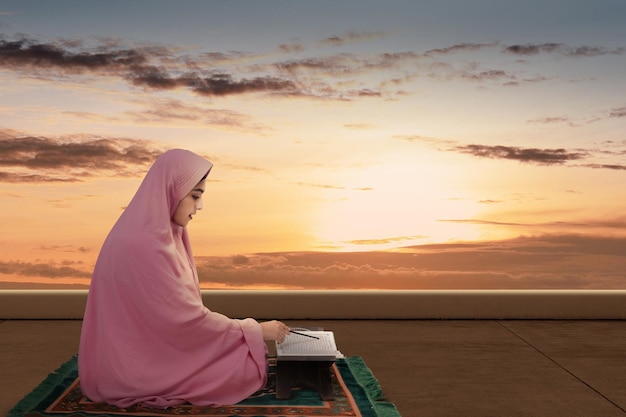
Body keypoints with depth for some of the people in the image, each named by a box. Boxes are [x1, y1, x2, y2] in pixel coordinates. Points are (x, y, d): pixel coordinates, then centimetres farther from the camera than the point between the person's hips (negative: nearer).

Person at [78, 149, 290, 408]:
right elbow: (186, 318, -22)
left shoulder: (152, 232, 5)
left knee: (237, 350, 11)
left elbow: (174, 311, 12)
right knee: (246, 365, -7)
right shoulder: (145, 245, -27)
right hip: (137, 366, -9)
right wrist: (257, 330, -12)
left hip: (140, 352, 9)